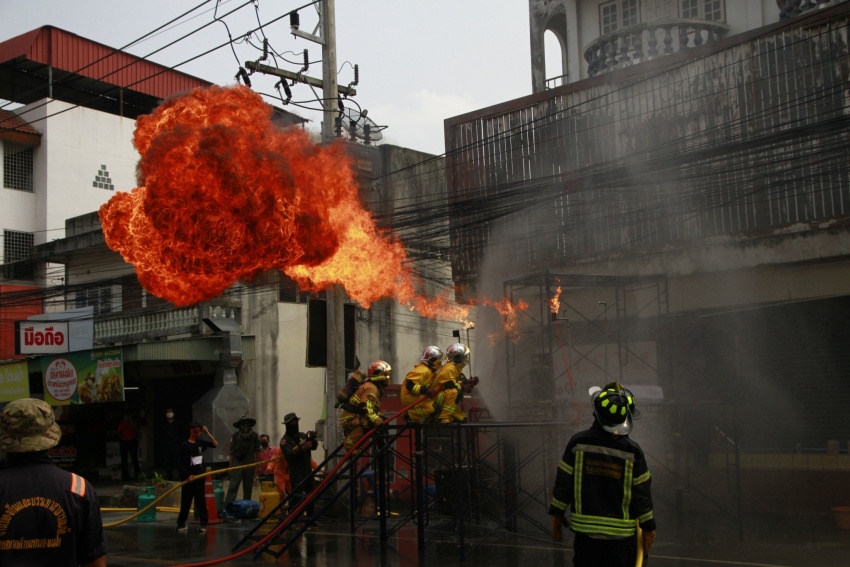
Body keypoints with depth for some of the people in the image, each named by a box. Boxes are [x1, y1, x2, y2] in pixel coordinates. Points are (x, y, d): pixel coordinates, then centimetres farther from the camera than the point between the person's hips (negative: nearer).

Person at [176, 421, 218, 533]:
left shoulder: (201, 442, 7)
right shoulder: (184, 445, -7)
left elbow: (215, 444, 3)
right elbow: (183, 463, -9)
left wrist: (207, 432, -4)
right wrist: (188, 476, -14)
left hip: (199, 477, 3)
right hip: (188, 477, -3)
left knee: (201, 501, 3)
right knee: (186, 501, 4)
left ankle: (203, 523, 3)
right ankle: (181, 523, 15)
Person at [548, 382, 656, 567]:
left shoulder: (578, 442, -9)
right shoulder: (632, 450, -10)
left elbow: (563, 481, -3)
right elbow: (642, 492, -3)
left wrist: (557, 513, 10)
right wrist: (648, 526, 9)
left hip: (585, 527, 1)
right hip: (620, 532, -1)